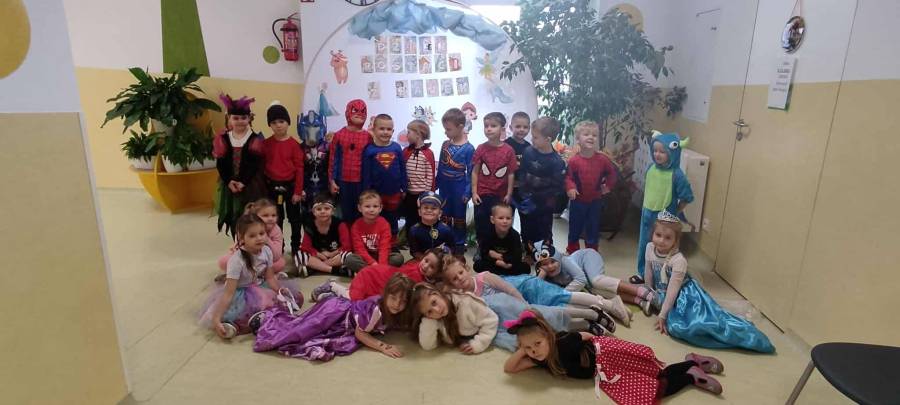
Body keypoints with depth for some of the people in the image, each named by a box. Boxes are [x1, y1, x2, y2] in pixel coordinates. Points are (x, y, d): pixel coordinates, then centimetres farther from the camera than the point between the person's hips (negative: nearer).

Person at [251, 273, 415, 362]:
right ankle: (267, 318, 10)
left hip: (344, 308, 7)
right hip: (335, 310, -7)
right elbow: (360, 333, -22)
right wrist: (383, 347, -29)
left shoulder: (397, 315, -8)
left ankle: (276, 315, 22)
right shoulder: (376, 308, -30)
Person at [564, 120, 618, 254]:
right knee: (575, 228, 14)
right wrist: (570, 188, -27)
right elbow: (568, 177, -11)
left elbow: (612, 173, 7)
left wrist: (608, 186, 1)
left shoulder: (602, 159, -9)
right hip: (578, 201, -1)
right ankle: (572, 251, 34)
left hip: (595, 201, 2)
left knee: (593, 229, 14)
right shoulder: (574, 160, -16)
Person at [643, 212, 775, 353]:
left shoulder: (678, 260, -24)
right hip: (662, 294, 5)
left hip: (685, 294, -5)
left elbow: (673, 290, -22)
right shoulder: (650, 248, -8)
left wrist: (662, 316, -20)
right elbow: (649, 273, 7)